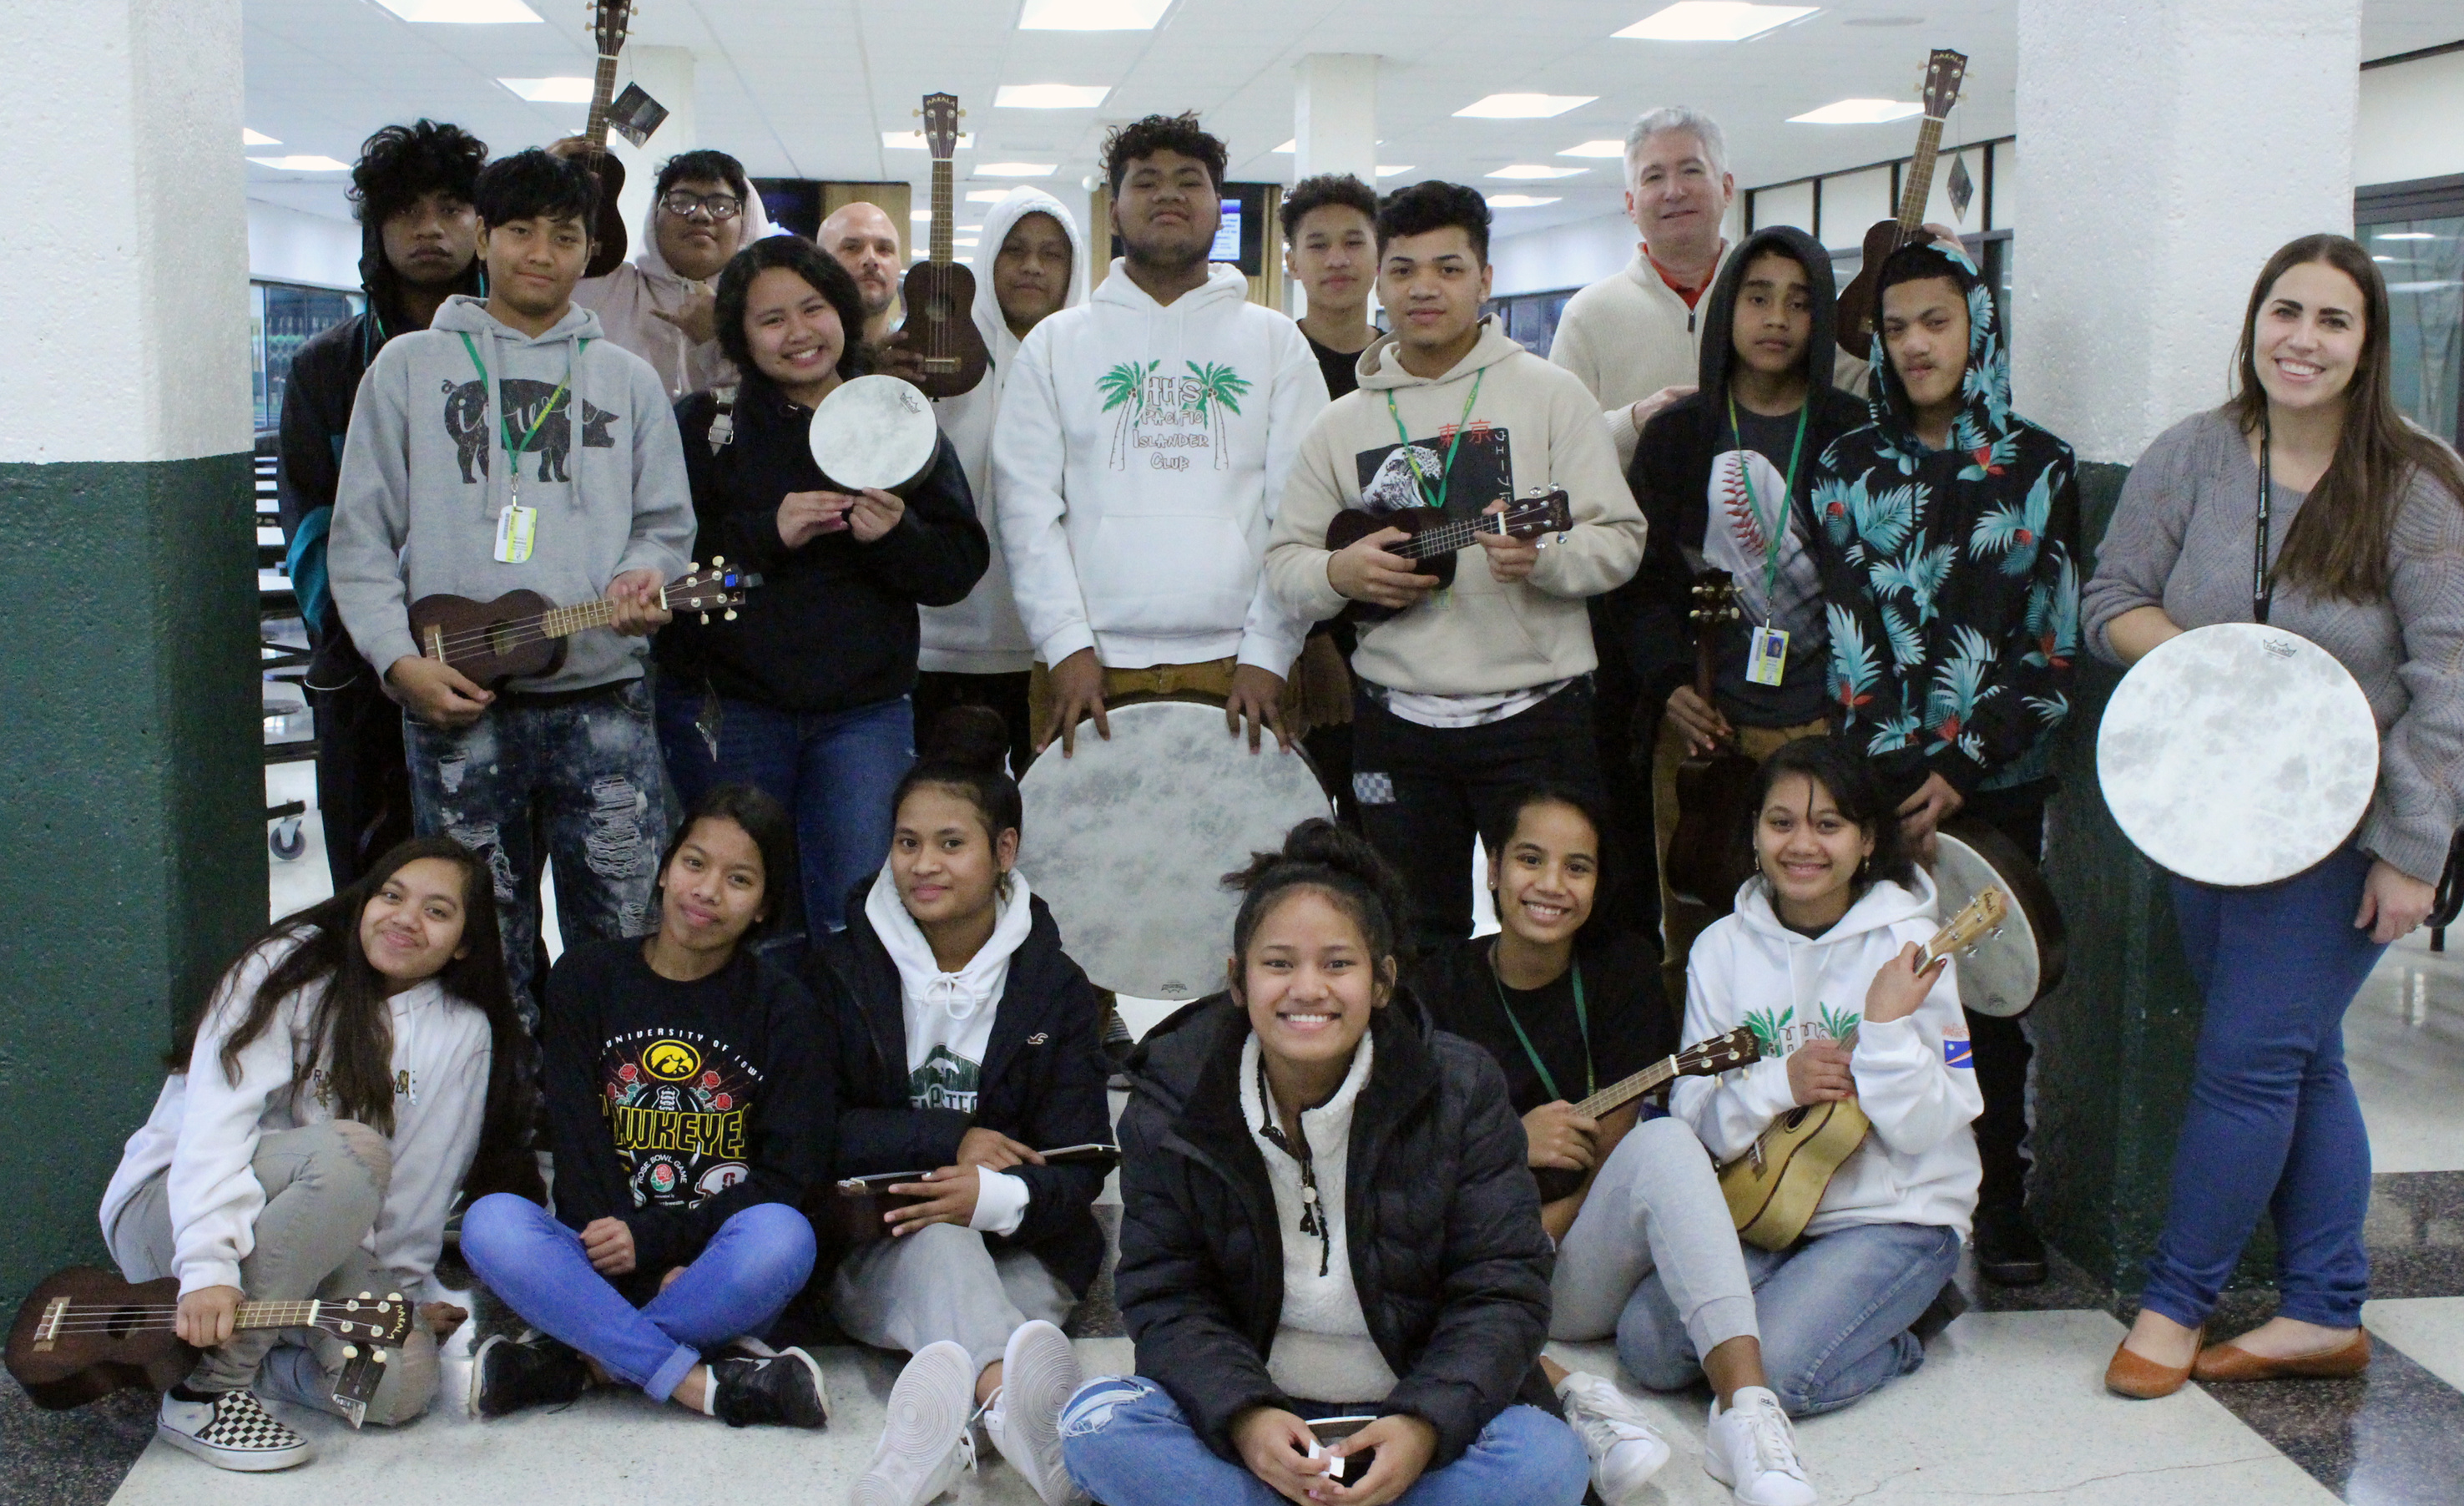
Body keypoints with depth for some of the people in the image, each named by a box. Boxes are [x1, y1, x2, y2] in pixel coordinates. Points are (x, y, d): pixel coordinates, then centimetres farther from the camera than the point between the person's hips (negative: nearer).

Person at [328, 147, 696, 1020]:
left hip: (603, 696, 1)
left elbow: (667, 522, 14)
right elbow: (361, 537, 6)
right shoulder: (410, 366, 10)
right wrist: (400, 660, -8)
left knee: (630, 934, 1)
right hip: (454, 704, -1)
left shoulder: (627, 378, 15)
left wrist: (643, 577, -9)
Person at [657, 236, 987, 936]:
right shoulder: (703, 424, 2)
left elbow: (962, 565, 2)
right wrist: (768, 533, -17)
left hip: (865, 711, 0)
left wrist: (897, 535, -16)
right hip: (727, 712, 0)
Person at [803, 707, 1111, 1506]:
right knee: (935, 1243, -36)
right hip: (875, 1253, -1)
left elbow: (1080, 1168, -2)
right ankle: (1011, 1398, -67)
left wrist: (996, 1196, -24)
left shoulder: (1054, 987, 6)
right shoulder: (841, 969, 6)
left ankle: (939, 1414, -65)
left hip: (1017, 1253, 1)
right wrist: (952, 1139, -13)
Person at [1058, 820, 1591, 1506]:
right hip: (1244, 1416, 1)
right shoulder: (1173, 1100, -6)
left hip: (1413, 1416, 0)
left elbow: (1501, 1292, -9)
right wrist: (1243, 1417, -27)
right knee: (1096, 1423, -26)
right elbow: (1165, 1296, -8)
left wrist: (1425, 1426, -27)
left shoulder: (1460, 1090, -7)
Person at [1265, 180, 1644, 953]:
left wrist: (1543, 555, -23)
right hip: (1395, 721, 3)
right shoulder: (1342, 425, 10)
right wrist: (1339, 573, -10)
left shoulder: (1549, 394, 1)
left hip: (1534, 712, -3)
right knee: (1419, 939, 13)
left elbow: (1620, 538, -3)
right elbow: (1284, 557, 11)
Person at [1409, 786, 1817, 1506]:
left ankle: (1746, 1407, -43)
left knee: (1667, 1140, -30)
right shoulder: (1440, 986, 1)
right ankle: (1575, 1399, -41)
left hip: (1583, 1275, 0)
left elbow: (1612, 1151, -4)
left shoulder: (1622, 968, 2)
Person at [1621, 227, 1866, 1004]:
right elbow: (1637, 574, 6)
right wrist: (1668, 683, -8)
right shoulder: (1678, 434, 9)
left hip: (1823, 730, -1)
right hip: (1701, 726, 1)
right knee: (1694, 941, 4)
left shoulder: (1854, 435, 6)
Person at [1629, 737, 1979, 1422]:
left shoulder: (1906, 946, -8)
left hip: (1898, 1215, -4)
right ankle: (1800, 1297, 8)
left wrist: (1887, 1025, -27)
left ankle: (1905, 1325, 5)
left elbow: (1924, 1127, -13)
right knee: (1648, 1345, -17)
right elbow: (1694, 1115, -2)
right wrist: (1781, 1082, -19)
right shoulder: (1724, 948, 2)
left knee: (1772, 1370, -25)